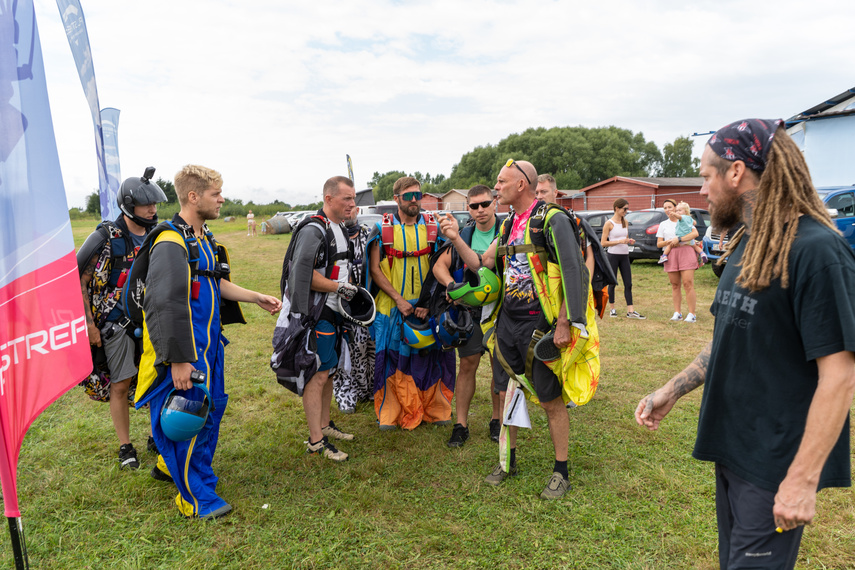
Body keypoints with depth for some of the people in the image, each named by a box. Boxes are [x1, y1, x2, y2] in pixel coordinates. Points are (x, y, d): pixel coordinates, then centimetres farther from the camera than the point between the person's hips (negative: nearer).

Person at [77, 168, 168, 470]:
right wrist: (89, 324, -9)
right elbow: (77, 280, -8)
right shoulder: (106, 237, -11)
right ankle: (125, 447, 18)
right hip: (117, 323, -4)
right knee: (121, 385, 2)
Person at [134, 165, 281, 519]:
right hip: (183, 351, -10)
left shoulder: (205, 239, 11)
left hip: (208, 345, 10)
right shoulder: (171, 243, -20)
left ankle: (170, 465, 42)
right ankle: (196, 497, 16)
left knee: (211, 408, 20)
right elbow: (164, 306, -25)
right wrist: (177, 361, -25)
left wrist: (257, 298, 15)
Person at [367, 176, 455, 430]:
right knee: (391, 357, 4)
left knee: (431, 355, 6)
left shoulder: (433, 226, 3)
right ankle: (390, 414, 20)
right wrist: (399, 299, -12)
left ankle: (436, 411, 23)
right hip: (392, 305, -1)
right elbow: (375, 269, -3)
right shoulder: (383, 228, -1)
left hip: (427, 306, 1)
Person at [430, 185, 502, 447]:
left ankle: (497, 420, 25)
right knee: (467, 365, 4)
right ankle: (461, 424, 12)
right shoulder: (463, 236, 7)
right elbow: (439, 265, 5)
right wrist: (451, 284, -15)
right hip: (469, 310, 2)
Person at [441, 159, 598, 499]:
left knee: (551, 401, 3)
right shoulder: (508, 226, 13)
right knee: (506, 393, 14)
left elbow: (575, 273, -15)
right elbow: (482, 265, 14)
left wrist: (565, 323, -19)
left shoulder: (553, 220, -11)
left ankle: (561, 472, 20)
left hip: (540, 324, -7)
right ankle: (508, 461, 31)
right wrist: (456, 239, 3)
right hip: (507, 322, 7)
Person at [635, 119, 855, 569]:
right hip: (731, 448, 8)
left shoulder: (816, 250, -20)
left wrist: (803, 480, -21)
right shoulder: (746, 245, 8)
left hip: (776, 465, -8)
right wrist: (670, 393, 10)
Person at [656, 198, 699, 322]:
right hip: (671, 254, 3)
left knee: (688, 284, -10)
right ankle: (677, 313, 8)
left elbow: (695, 233, -8)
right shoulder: (663, 224, 18)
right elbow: (658, 243, 12)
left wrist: (678, 239, -16)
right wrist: (668, 242, -9)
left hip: (685, 251, -3)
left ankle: (692, 314, -8)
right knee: (675, 285, 4)